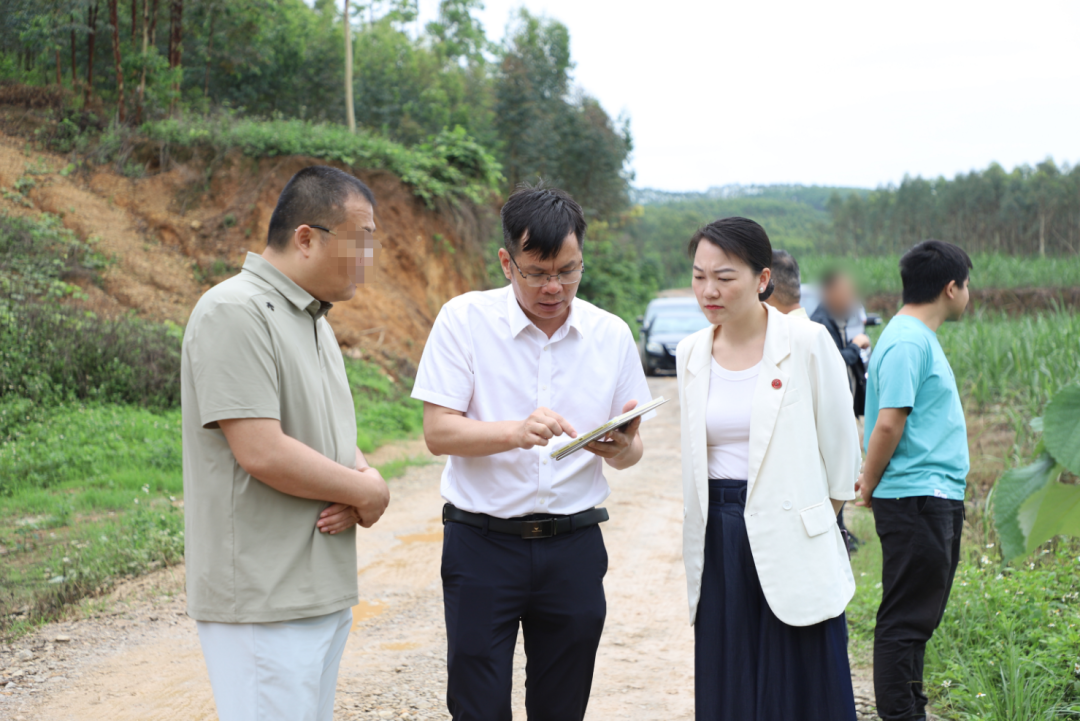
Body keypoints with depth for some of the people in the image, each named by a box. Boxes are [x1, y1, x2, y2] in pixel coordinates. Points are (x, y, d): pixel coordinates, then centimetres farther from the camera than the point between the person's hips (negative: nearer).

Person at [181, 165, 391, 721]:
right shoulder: (236, 312, -15)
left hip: (324, 588, 9)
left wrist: (363, 479, -3)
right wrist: (364, 492, -9)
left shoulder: (314, 319, 17)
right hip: (262, 599, -9)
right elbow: (262, 452, -22)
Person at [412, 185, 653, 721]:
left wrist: (622, 449, -15)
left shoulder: (611, 335, 4)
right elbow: (438, 432, -10)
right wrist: (517, 432, -27)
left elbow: (631, 449, 10)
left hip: (574, 547, 3)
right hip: (482, 541, -2)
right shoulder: (465, 319, -5)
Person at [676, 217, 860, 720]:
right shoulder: (690, 354, 6)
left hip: (790, 538, -4)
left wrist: (816, 517, 6)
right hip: (717, 541, 4)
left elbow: (839, 444, 0)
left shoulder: (808, 343, -7)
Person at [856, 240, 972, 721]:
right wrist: (870, 486, -9)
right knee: (907, 618, -4)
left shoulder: (920, 338, 16)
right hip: (916, 499, -10)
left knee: (920, 616, 16)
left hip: (938, 499, 10)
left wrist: (871, 481, 13)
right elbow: (888, 424, -21)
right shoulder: (907, 342, -17)